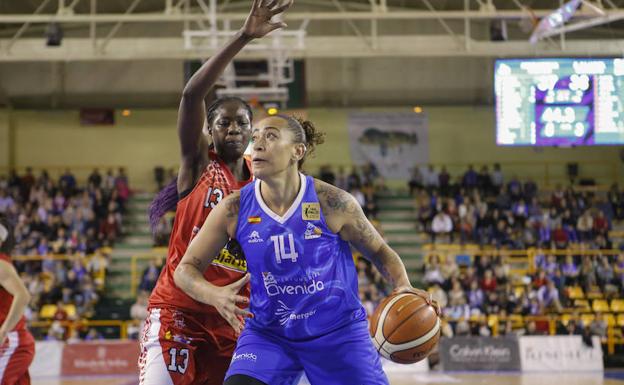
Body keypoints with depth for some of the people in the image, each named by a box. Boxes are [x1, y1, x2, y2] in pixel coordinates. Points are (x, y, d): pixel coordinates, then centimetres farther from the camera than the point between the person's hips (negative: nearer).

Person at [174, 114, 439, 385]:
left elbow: (379, 252, 2)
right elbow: (186, 269, -1)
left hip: (337, 332, 0)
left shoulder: (332, 203, -14)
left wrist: (403, 287, -19)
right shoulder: (234, 210, -10)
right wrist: (215, 295, -23)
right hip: (267, 334, 1)